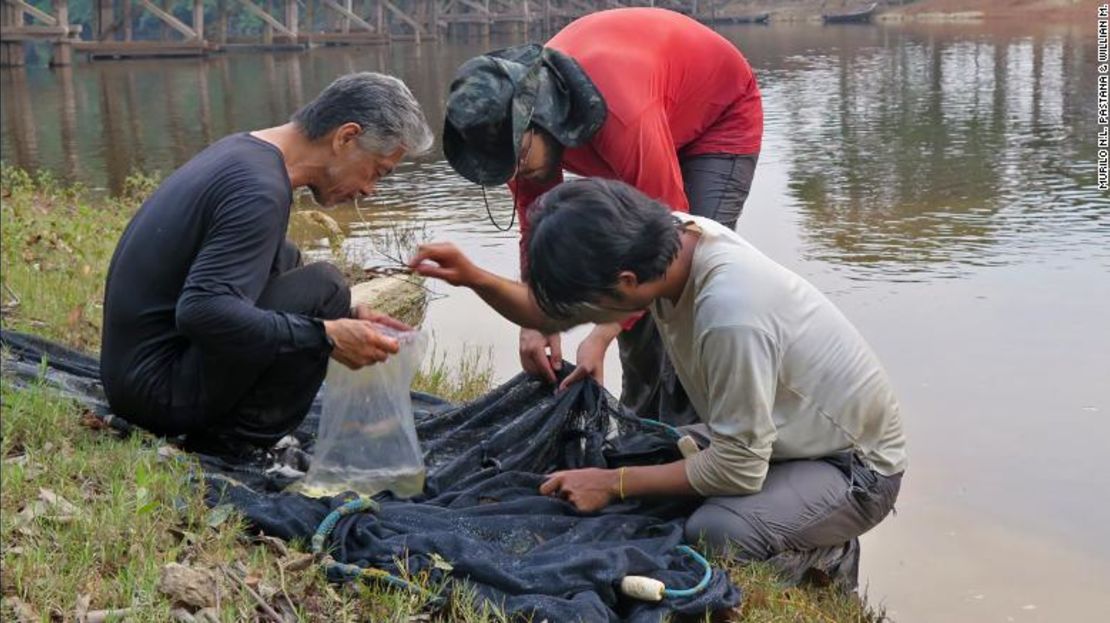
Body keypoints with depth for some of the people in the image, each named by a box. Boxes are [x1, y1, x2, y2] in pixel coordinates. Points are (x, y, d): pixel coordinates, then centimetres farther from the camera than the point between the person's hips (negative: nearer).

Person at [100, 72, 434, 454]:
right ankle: (233, 446, -10)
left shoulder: (241, 151, 10)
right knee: (323, 287, -15)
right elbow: (202, 311, -31)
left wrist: (346, 316, 14)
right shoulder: (259, 190, -21)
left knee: (285, 258, 18)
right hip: (158, 391, -10)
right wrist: (326, 334, -25)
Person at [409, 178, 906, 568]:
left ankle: (823, 561, 2)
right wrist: (474, 278, -16)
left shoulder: (729, 315, -37)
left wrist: (614, 484, -18)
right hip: (763, 435, 8)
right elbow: (554, 313, 0)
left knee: (709, 535, -31)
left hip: (855, 465, -8)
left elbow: (737, 470, -27)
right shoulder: (665, 241, -13)